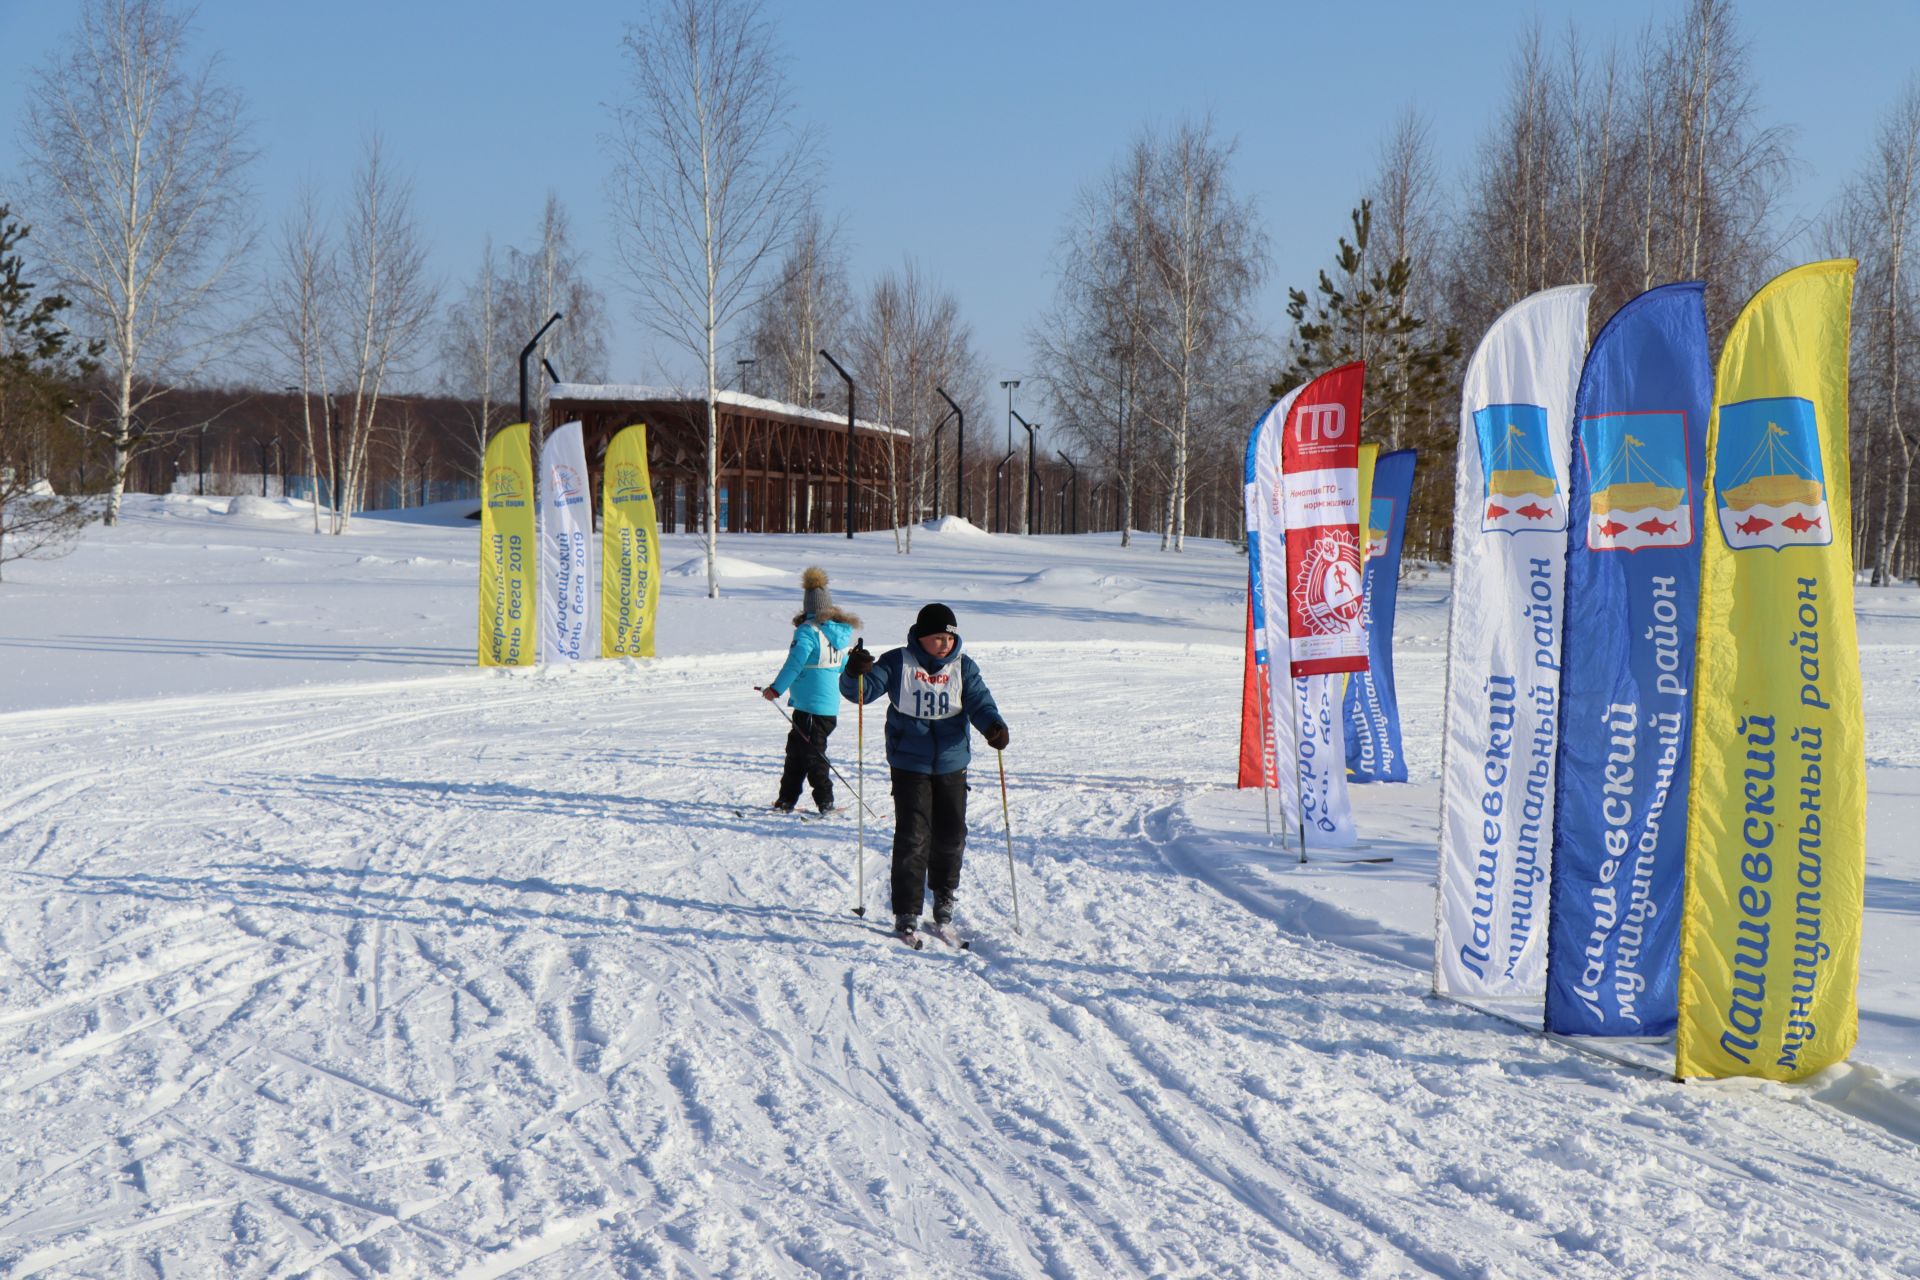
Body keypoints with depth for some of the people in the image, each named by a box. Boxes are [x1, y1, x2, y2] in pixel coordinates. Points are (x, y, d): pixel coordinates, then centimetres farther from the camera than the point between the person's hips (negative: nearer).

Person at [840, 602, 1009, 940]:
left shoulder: (963, 667, 2)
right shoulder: (898, 663, -6)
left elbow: (980, 702, -5)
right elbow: (862, 690, -11)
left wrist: (994, 726, -27)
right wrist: (855, 673, -35)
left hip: (952, 763, 3)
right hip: (909, 763, -3)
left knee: (951, 834, 11)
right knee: (912, 836, -8)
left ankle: (944, 893, 37)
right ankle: (907, 912, -1)